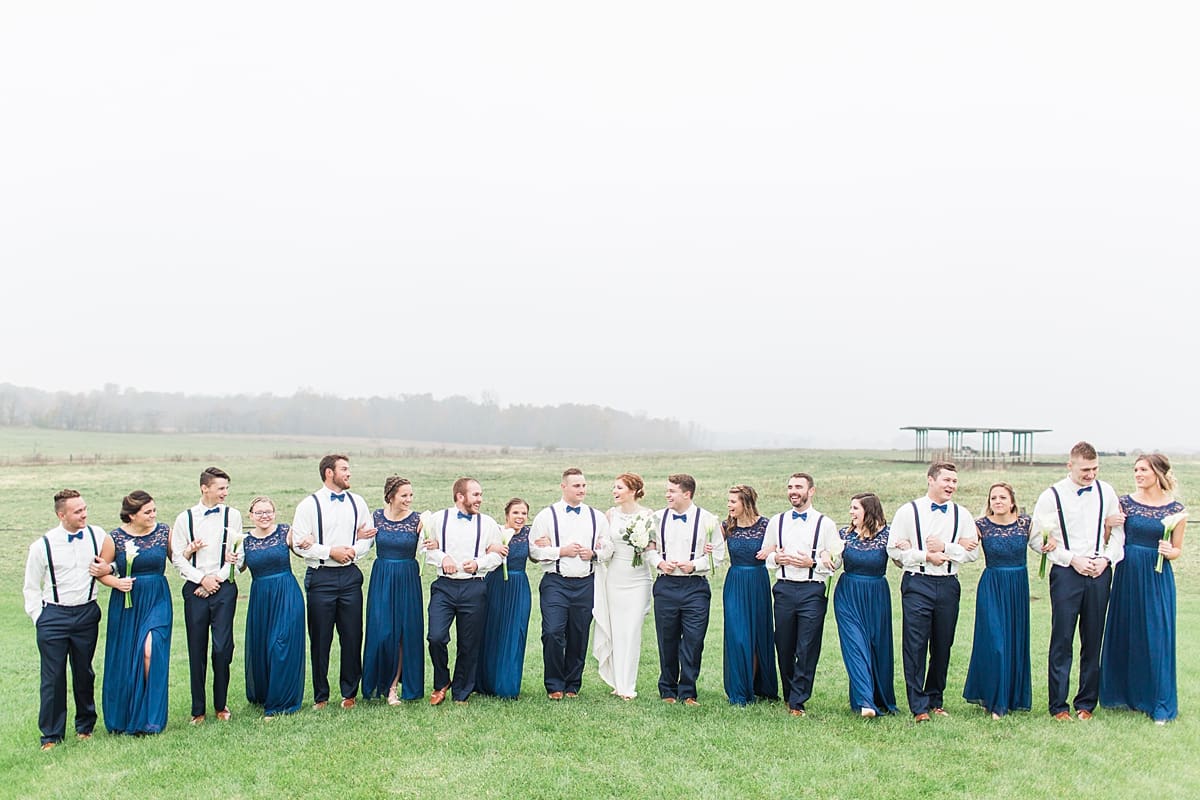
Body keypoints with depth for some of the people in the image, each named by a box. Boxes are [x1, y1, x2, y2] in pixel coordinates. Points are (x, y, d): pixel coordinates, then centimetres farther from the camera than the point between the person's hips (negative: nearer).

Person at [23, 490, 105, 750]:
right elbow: (31, 587, 4)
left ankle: (85, 726, 28)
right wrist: (38, 618, -1)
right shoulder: (43, 545, -6)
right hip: (54, 616, -2)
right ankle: (52, 734, 13)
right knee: (53, 678, 1)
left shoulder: (97, 536, -2)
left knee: (84, 674, 12)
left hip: (87, 614, 2)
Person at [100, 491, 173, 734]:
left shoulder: (164, 531, 1)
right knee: (124, 659, 6)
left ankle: (151, 716, -5)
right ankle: (123, 718, 24)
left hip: (157, 599, 0)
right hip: (126, 602, 0)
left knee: (151, 651, -18)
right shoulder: (115, 538, -4)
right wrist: (116, 582, -14)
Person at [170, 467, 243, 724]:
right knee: (197, 651, 5)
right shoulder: (185, 518, 4)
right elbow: (177, 557, 3)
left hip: (223, 588, -1)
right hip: (195, 589, 1)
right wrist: (202, 579, -7)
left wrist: (217, 579, -7)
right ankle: (198, 710, 16)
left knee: (222, 647, -4)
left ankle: (221, 705, 13)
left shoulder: (232, 516, 4)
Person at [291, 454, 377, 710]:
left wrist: (354, 551, -7)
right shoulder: (309, 505, -3)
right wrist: (330, 552, -14)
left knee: (352, 636, 5)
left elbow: (370, 535, 11)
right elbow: (299, 543, -7)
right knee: (320, 639, 4)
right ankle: (320, 696, 16)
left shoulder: (357, 502, 9)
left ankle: (349, 693, 19)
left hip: (350, 575, 3)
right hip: (321, 577, -3)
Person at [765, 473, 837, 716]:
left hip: (812, 591, -3)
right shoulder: (776, 522, 12)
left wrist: (812, 562, -14)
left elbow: (836, 561, 1)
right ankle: (789, 695, 24)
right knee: (784, 648, 8)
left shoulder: (825, 523, 3)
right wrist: (776, 559, -4)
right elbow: (764, 555, 17)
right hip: (784, 589, 3)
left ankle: (797, 703, 4)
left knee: (807, 650, -4)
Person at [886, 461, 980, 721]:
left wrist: (945, 548, -9)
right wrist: (927, 556, -11)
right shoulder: (908, 512, 0)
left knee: (942, 646, 9)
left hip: (948, 585, 3)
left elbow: (973, 551, 3)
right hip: (917, 584, -3)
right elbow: (894, 549, -3)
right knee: (915, 646, -6)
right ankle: (919, 707, 0)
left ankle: (935, 701, 23)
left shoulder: (962, 515, 9)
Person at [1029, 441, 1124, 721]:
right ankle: (1058, 706, 7)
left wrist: (1105, 558, -5)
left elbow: (1118, 532, 12)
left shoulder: (1106, 492, 6)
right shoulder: (1052, 496, -4)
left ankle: (1086, 703, 18)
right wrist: (1072, 559, -10)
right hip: (1066, 573, -3)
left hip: (1099, 573, 3)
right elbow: (1036, 539, -4)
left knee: (1093, 641, 7)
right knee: (1062, 642, -1)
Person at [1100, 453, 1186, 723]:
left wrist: (1169, 551, -13)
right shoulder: (1125, 503, 1)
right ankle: (1123, 693, 24)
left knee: (1157, 637, 0)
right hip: (1127, 572, 2)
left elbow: (1177, 549, 7)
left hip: (1157, 577, -2)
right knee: (1124, 633, 9)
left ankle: (1159, 703, 12)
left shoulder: (1176, 510, -1)